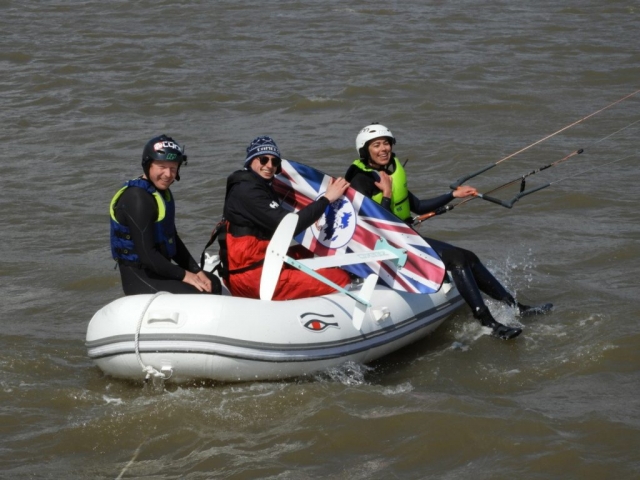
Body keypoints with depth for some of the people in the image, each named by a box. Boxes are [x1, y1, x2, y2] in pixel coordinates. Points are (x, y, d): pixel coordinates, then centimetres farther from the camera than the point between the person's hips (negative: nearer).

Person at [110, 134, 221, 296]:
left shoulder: (163, 192, 11)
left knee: (213, 283, 16)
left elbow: (172, 238, 17)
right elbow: (146, 254, -25)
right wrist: (183, 275, -18)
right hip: (139, 279, -10)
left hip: (161, 270, 10)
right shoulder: (137, 199, -21)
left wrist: (196, 270, 5)